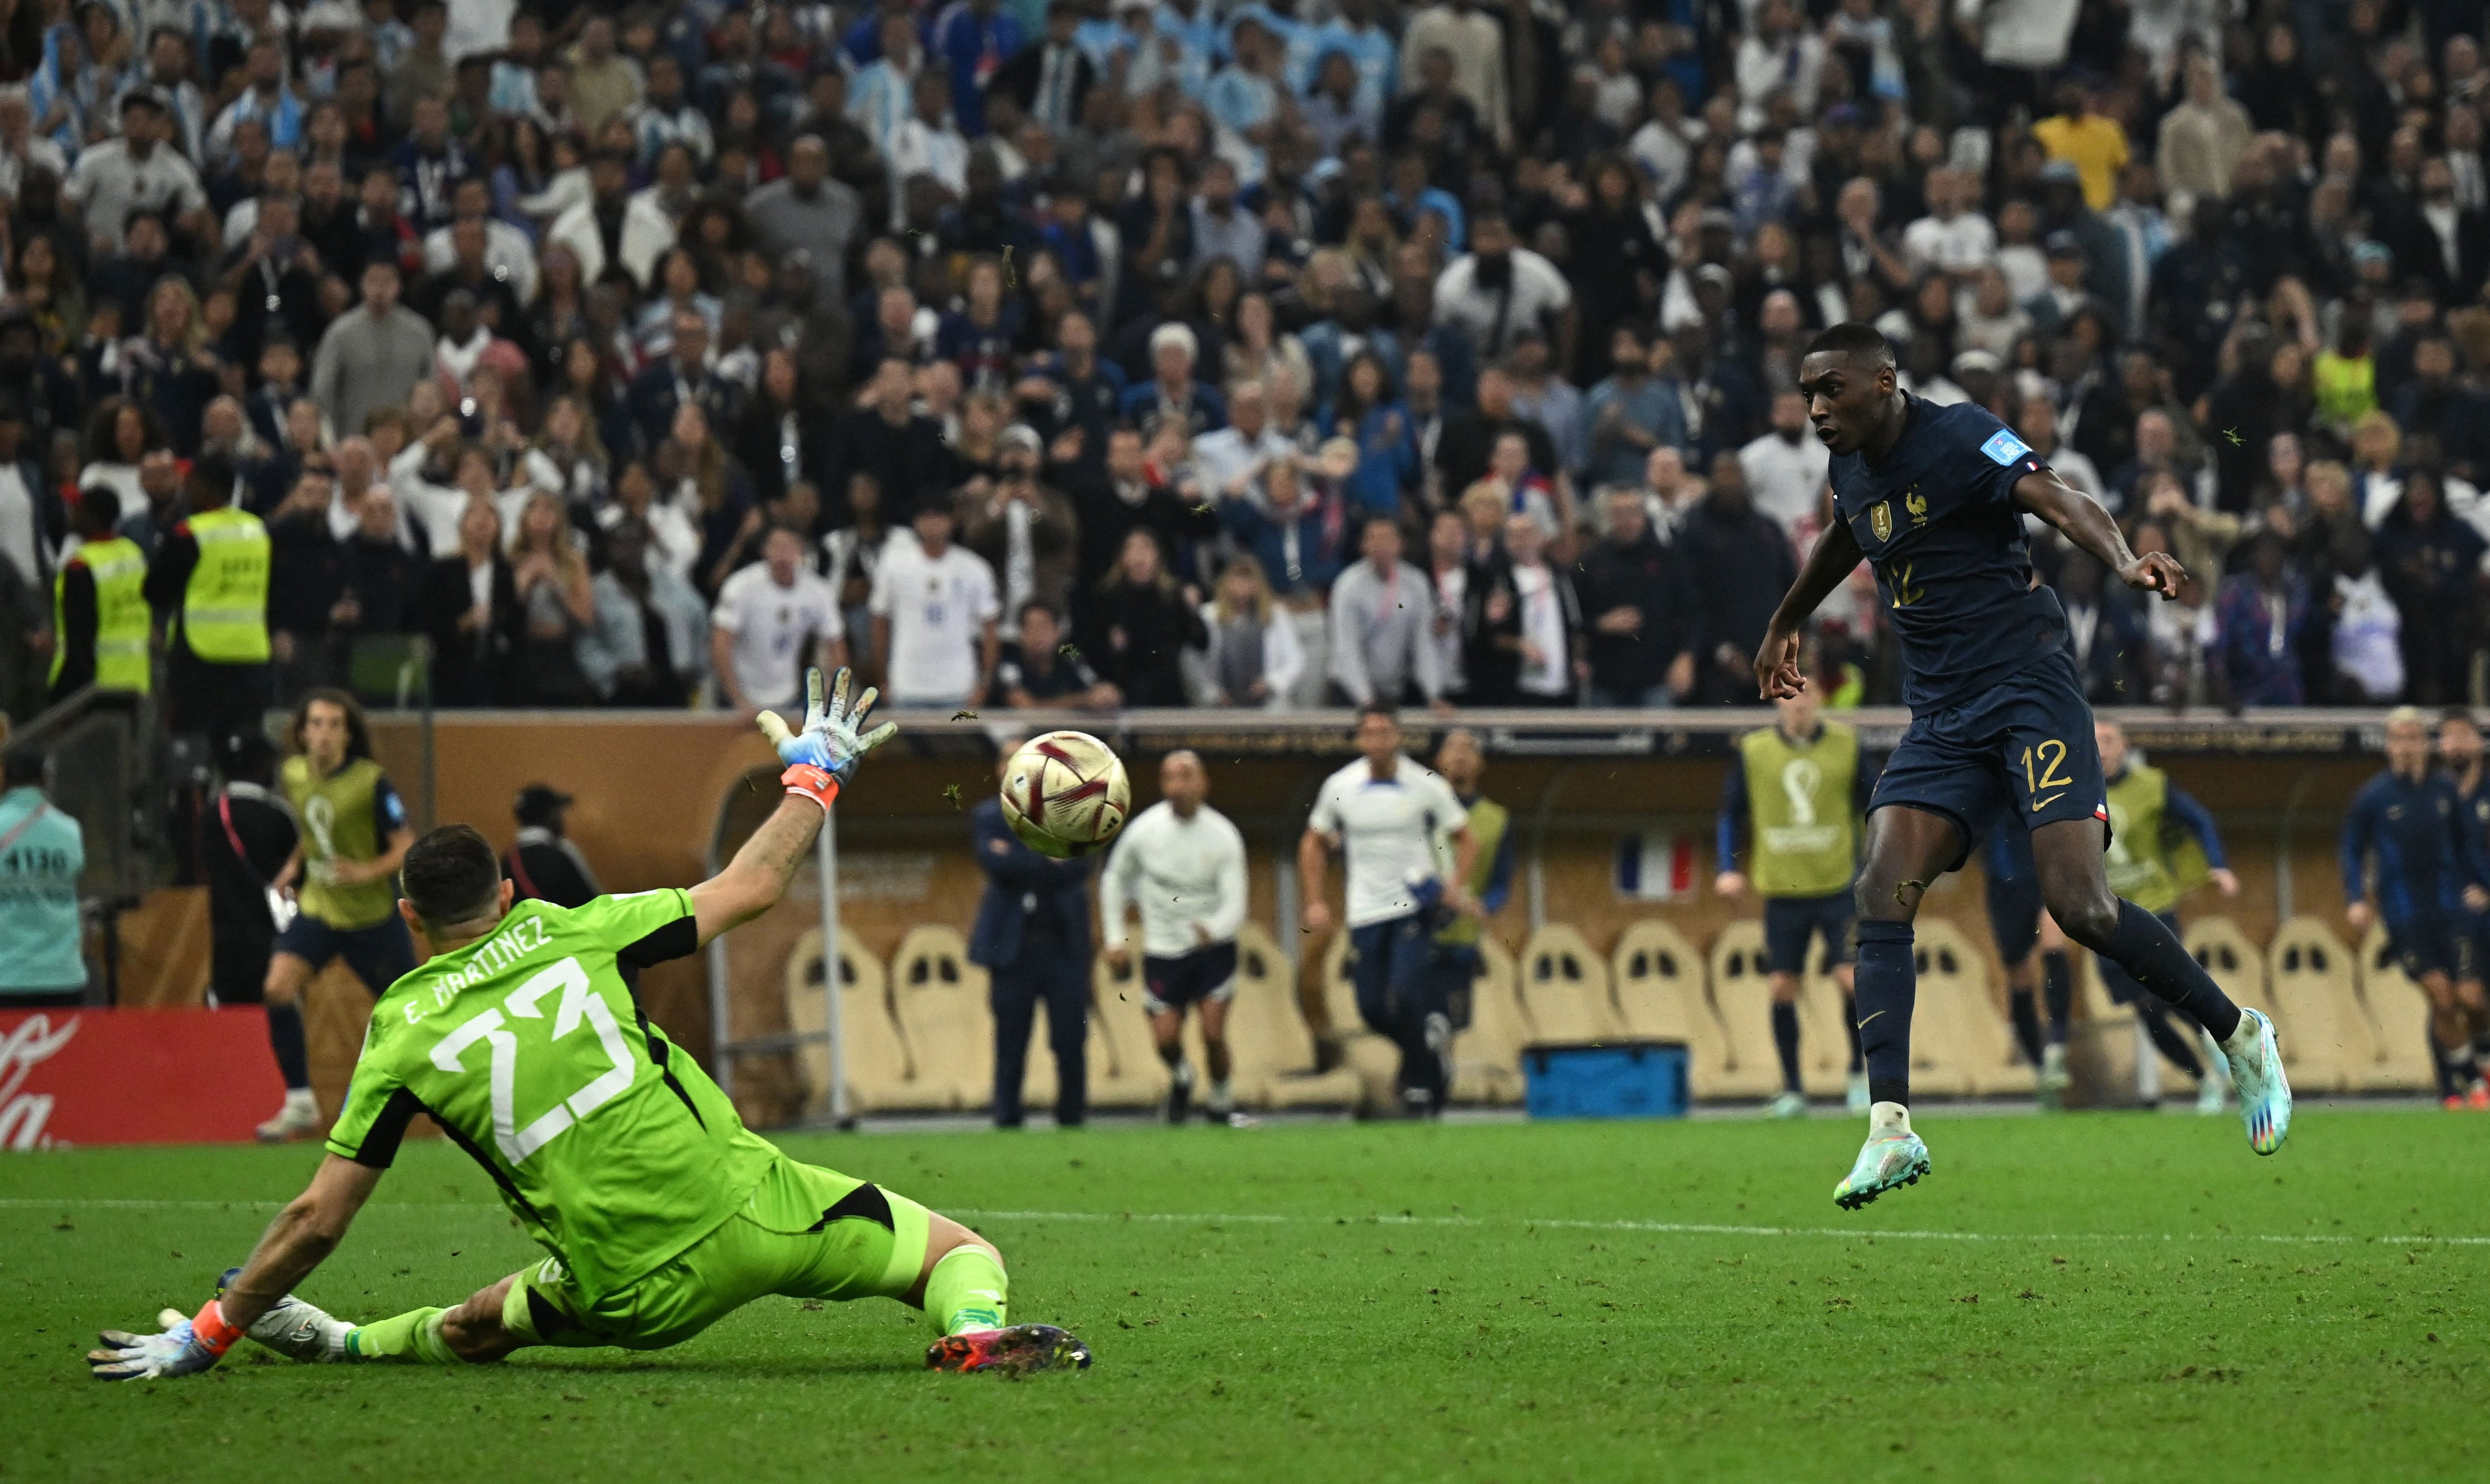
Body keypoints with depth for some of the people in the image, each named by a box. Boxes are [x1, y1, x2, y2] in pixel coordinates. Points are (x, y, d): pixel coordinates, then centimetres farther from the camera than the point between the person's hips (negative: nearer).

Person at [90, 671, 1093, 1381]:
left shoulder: (401, 1036, 4)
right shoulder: (569, 934, 4)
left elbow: (318, 1219, 4)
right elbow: (749, 890, 13)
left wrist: (210, 1334, 14)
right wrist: (813, 778, 30)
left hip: (639, 1297, 1)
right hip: (743, 1212, -1)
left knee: (475, 1328, 33)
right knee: (956, 1249, 10)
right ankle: (975, 1331, -21)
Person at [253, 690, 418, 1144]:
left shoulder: (371, 783, -17)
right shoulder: (292, 774, -1)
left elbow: (406, 847, -14)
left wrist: (367, 871, -30)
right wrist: (295, 863, 8)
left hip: (372, 915, -4)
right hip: (316, 907, 4)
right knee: (278, 987, -17)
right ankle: (300, 1103, -10)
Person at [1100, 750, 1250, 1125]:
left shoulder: (1223, 835, -13)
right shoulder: (1143, 830, -8)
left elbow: (1235, 904, -17)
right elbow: (1114, 879, 10)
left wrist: (1213, 929, -39)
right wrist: (1115, 937, 5)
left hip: (1213, 948, -1)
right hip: (1162, 950, 1)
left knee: (1213, 1034, -11)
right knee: (1166, 1038, -5)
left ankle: (1221, 1104, 13)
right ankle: (1180, 1078, 30)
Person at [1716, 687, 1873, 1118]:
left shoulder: (1845, 745, -1)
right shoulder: (1753, 751, 0)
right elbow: (1731, 811, 10)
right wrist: (1729, 869, 0)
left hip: (1838, 886, -1)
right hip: (1781, 891, 1)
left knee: (1851, 977, -10)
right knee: (1782, 986, 1)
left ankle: (1860, 1074, 11)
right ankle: (1792, 1089, 12)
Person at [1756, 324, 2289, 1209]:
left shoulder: (1957, 439, -11)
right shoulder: (1854, 469, 13)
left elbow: (2057, 501, -26)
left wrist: (2123, 564, -46)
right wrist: (1785, 624, 52)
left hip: (2027, 689, -7)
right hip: (1940, 719, 7)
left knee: (2080, 906, -17)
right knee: (1881, 893, -13)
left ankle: (2241, 1038, 5)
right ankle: (1890, 1127, -17)